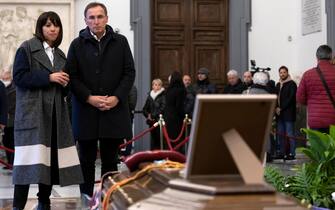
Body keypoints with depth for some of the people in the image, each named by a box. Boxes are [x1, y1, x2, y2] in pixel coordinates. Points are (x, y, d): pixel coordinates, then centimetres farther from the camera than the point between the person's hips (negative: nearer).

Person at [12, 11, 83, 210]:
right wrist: (48, 77, -15)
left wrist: (64, 83, 1)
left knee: (51, 158, 4)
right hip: (32, 112, -6)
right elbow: (19, 76, -10)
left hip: (55, 113, 6)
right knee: (31, 160, -12)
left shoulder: (60, 54, 19)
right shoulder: (27, 48, 0)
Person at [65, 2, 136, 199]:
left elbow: (130, 73, 4)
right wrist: (89, 98, -12)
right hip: (86, 111, -1)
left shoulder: (120, 42, 7)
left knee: (111, 159, 7)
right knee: (87, 159, 5)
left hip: (114, 110, 1)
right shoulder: (77, 45, 4)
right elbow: (72, 76, 0)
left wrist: (117, 97, -9)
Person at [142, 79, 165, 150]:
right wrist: (148, 115, 1)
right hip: (152, 122, 6)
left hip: (160, 120, -6)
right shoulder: (150, 95, 14)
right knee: (153, 139, 8)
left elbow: (162, 109, -13)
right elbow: (145, 108, 19)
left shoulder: (163, 95, -5)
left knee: (159, 138, -10)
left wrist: (153, 115, -11)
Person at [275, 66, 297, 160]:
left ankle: (292, 153, -6)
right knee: (280, 134, 6)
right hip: (279, 113, 7)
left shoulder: (292, 84, -2)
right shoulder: (278, 85, 19)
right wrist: (276, 108, 0)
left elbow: (291, 98, -10)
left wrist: (281, 108, -12)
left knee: (290, 134, -8)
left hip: (289, 113, -7)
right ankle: (282, 153, 10)